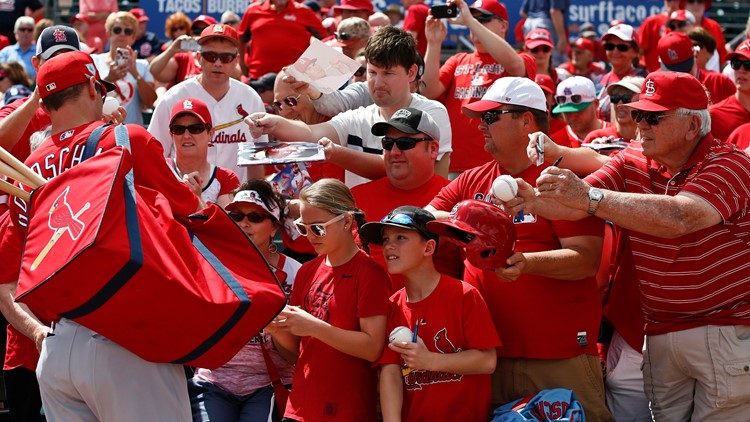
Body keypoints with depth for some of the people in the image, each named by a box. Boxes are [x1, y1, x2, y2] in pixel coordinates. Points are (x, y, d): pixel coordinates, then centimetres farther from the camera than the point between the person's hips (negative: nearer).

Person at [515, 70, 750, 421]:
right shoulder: (632, 162, 7)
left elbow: (678, 218, -29)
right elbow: (574, 206, -3)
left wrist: (591, 197, -32)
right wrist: (532, 200, -25)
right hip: (660, 336, 5)